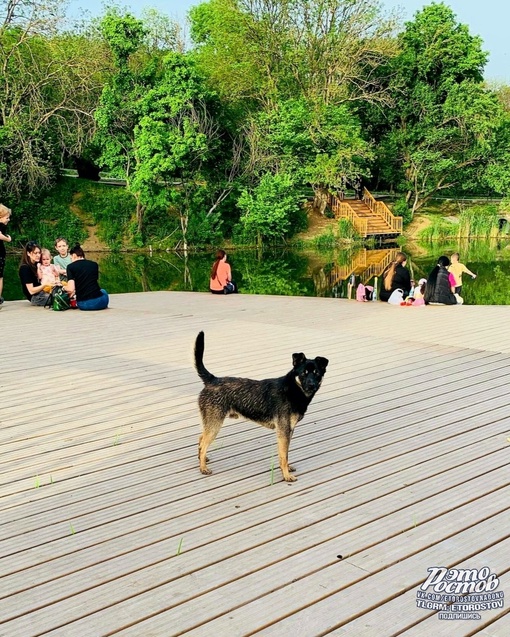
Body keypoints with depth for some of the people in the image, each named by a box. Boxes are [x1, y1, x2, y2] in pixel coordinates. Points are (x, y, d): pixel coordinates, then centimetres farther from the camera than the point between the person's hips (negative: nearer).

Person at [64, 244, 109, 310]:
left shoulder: (70, 266, -1)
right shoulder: (94, 264, 9)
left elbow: (71, 289, -9)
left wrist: (64, 287, 14)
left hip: (83, 305, 0)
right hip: (98, 302, 0)